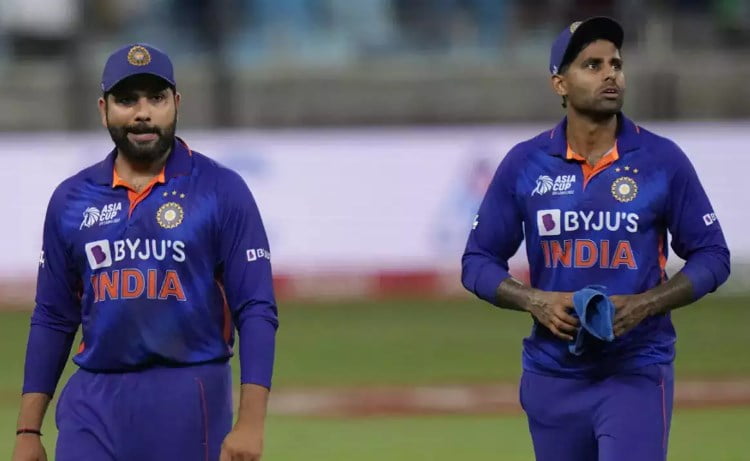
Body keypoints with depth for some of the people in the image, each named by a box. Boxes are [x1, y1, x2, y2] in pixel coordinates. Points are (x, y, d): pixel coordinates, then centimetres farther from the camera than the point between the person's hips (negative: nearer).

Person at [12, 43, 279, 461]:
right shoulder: (71, 199, 10)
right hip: (94, 405, 3)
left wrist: (250, 422, -16)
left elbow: (256, 312, -5)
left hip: (190, 405, -3)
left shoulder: (222, 191, -1)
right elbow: (53, 319, 14)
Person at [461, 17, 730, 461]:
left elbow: (712, 256, 2)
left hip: (637, 374, -3)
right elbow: (478, 262, 7)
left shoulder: (662, 160, -2)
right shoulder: (524, 164, 2)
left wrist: (643, 305, -14)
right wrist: (535, 301, -13)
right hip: (553, 374, 3)